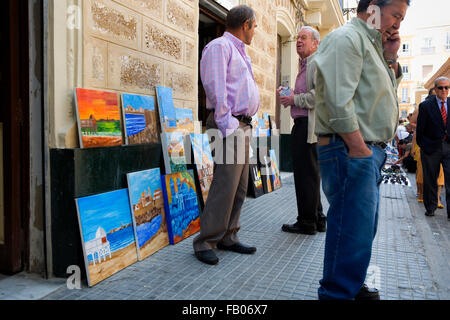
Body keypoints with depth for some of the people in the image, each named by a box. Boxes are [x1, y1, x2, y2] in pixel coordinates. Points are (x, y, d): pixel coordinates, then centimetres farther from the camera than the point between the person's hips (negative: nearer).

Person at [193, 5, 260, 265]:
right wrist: (227, 126, -20)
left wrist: (244, 126, 15)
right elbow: (215, 87, -16)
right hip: (229, 126, -10)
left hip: (243, 126, 10)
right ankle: (205, 243, 0)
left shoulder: (240, 52, 24)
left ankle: (228, 238, 16)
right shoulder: (220, 46, -5)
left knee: (240, 187, 8)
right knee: (225, 187, -11)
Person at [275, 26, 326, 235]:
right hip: (302, 125, 11)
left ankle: (307, 222, 2)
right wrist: (287, 94, 13)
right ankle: (317, 219, 24)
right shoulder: (304, 65, 24)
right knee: (309, 173, 14)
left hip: (309, 126, -11)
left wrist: (295, 99, -14)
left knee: (306, 174, -7)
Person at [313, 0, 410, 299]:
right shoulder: (346, 38, -9)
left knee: (364, 226, 18)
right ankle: (338, 293, 9)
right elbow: (339, 101, -21)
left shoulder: (371, 44, 22)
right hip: (351, 151, -11)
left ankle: (352, 285, 34)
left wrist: (391, 58, 13)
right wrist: (360, 150, -21)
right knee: (353, 231, -6)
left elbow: (387, 93, 26)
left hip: (369, 153, 11)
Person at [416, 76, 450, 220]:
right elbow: (420, 130, 1)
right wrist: (424, 147, -2)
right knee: (430, 181, 8)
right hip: (431, 148, -1)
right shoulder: (425, 106, 1)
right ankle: (430, 208, 22)